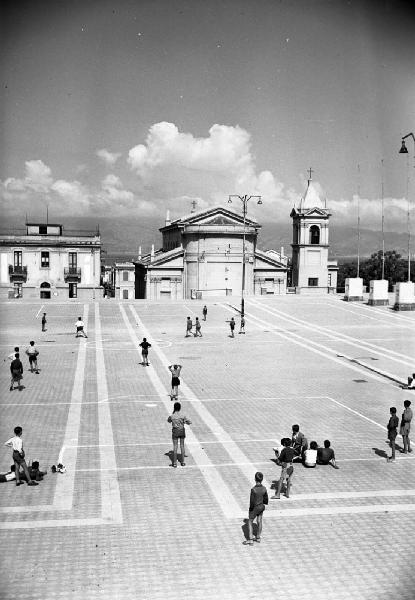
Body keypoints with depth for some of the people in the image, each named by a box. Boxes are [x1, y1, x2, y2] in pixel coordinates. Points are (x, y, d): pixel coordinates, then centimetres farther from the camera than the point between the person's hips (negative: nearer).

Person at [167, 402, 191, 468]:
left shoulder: (171, 416, -11)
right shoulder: (182, 416, -11)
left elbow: (168, 421, 12)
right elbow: (189, 422, -6)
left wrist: (173, 413, 8)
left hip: (175, 432, -1)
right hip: (182, 431, 1)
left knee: (175, 447, 4)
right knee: (182, 446, 11)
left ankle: (174, 463, 6)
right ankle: (182, 462, 15)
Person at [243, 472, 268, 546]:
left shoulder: (253, 489, -30)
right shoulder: (264, 489, -12)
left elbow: (252, 502, -23)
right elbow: (266, 500, -1)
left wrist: (251, 508, -5)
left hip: (254, 508, -5)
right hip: (261, 506, 6)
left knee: (250, 523, 11)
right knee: (259, 522, 21)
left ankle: (250, 540, 14)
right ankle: (258, 537, 35)